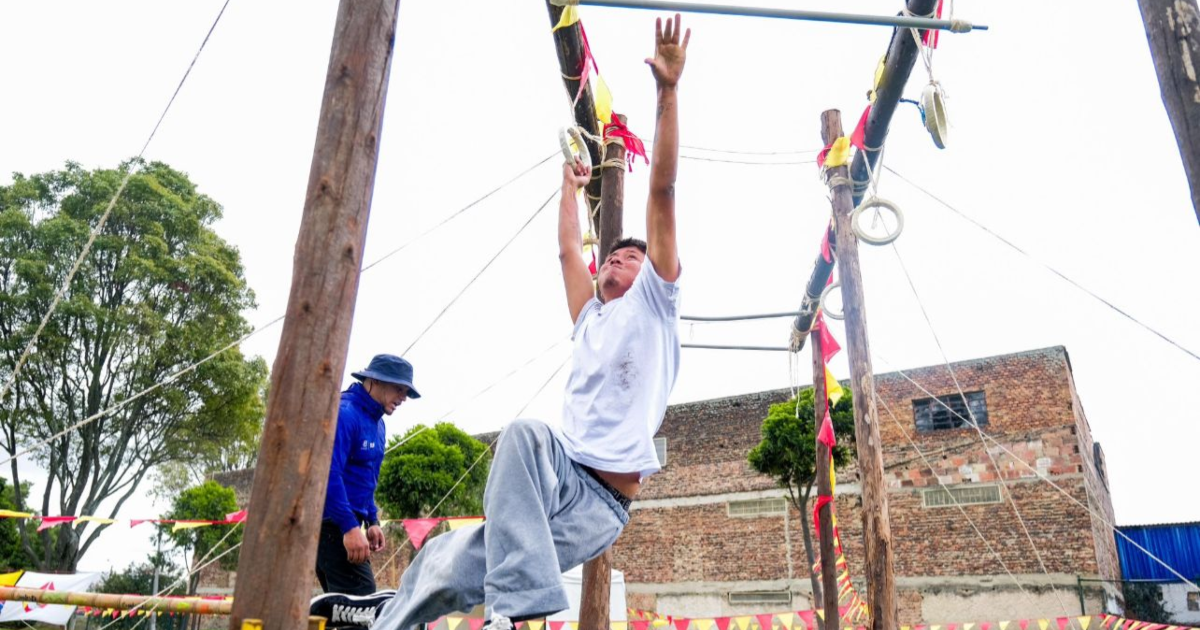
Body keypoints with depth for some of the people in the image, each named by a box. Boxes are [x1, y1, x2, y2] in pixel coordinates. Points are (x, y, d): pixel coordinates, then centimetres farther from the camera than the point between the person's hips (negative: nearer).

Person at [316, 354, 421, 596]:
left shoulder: (377, 424, 15)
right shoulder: (345, 413, -16)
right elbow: (328, 473, -24)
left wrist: (372, 521, 14)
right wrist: (350, 527, -27)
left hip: (347, 523, 10)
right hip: (331, 523, -10)